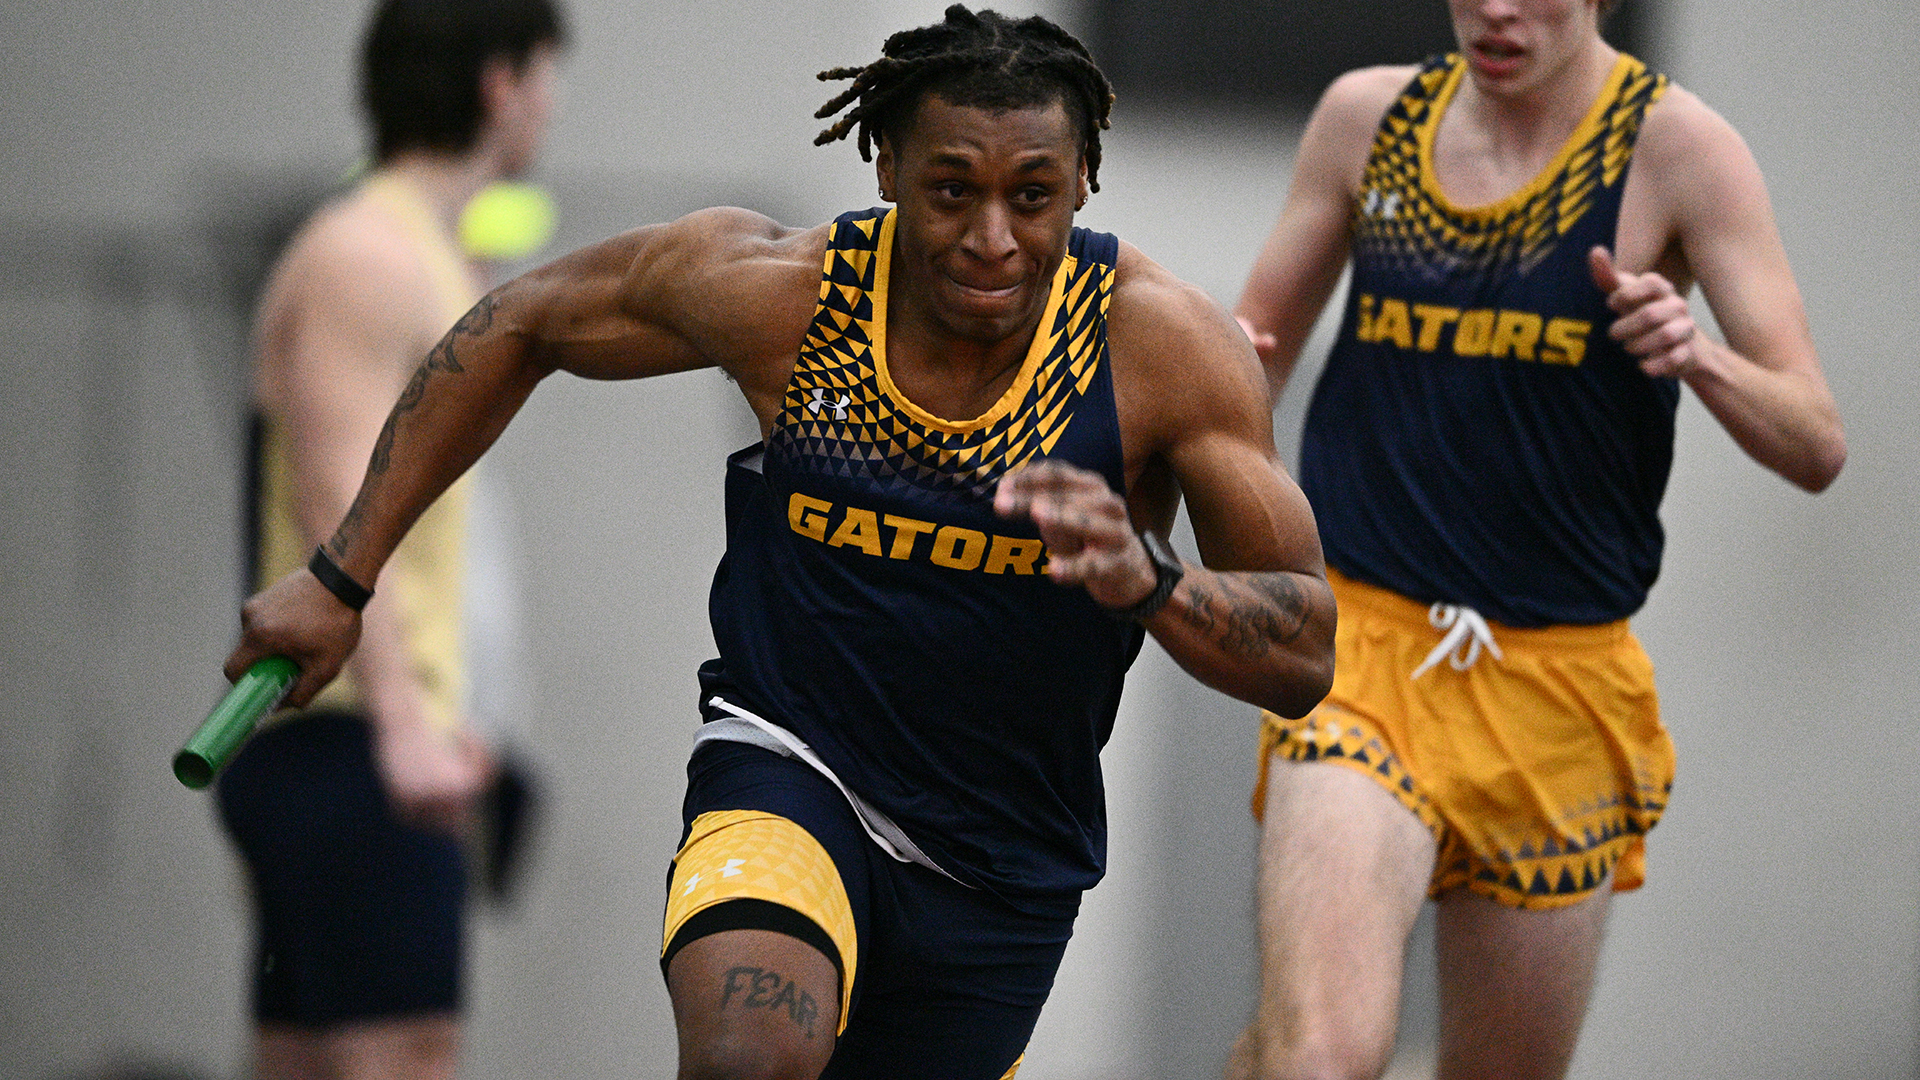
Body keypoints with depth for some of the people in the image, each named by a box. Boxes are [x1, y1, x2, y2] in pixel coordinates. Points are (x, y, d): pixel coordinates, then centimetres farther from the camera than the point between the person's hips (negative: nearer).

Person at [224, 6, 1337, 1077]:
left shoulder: (1163, 343, -16)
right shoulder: (772, 288, -14)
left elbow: (1306, 655, -14)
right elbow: (518, 325, 5)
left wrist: (1149, 580, -36)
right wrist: (342, 576, 7)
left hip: (1003, 871, 2)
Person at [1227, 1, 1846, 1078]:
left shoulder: (1674, 145, -4)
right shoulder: (1368, 116, 5)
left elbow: (1816, 447, -7)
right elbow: (1256, 349, 19)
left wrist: (1702, 358, -28)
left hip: (1562, 679, 0)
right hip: (1361, 641, 0)